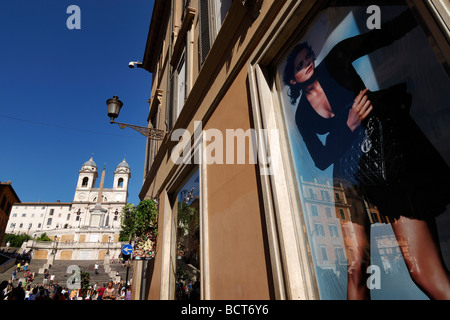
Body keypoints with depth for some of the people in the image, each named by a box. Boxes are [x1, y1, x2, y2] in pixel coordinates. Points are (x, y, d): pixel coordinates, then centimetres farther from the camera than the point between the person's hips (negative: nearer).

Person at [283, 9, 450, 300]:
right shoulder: (302, 116, 6)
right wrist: (348, 125, -14)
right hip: (351, 179, 2)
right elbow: (322, 160, -1)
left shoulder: (336, 61, 6)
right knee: (356, 268, 2)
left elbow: (388, 33, 10)